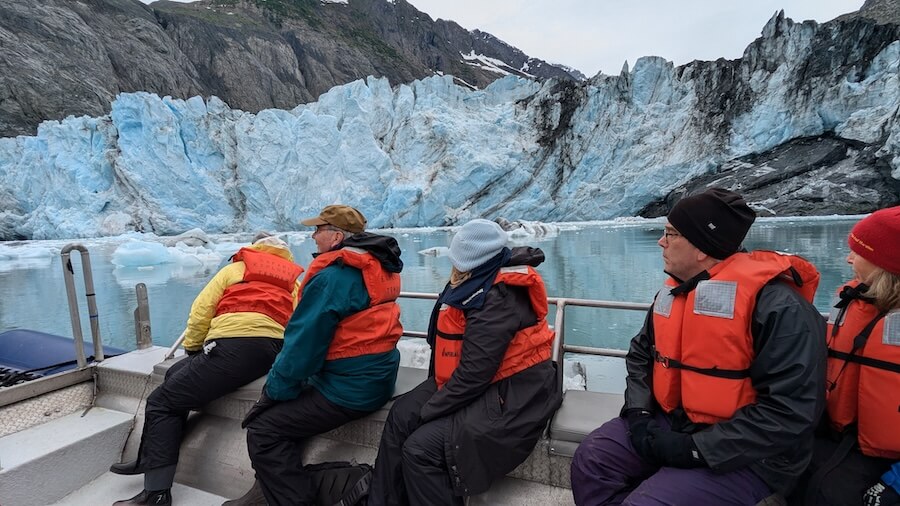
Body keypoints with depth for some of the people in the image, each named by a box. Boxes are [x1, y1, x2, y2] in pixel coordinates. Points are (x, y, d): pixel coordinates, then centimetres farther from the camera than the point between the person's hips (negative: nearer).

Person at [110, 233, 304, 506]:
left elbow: (201, 310, 14)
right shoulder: (294, 282, 28)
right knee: (177, 373, 23)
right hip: (274, 352, 5)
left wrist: (192, 348, 29)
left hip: (235, 345, -5)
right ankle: (150, 460, 22)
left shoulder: (236, 268, 22)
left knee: (162, 401, 7)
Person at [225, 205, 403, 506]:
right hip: (376, 378, 10)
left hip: (348, 388, -10)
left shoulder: (333, 277, -20)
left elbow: (305, 341, -17)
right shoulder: (378, 266, 9)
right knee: (278, 406, 20)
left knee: (262, 429, 1)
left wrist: (277, 388, 0)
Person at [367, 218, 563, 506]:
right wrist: (435, 391, 4)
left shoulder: (499, 298, -25)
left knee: (421, 448, -18)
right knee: (401, 416, 0)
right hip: (471, 383, 9)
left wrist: (430, 409, -14)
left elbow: (475, 372, -25)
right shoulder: (480, 284, 5)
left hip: (510, 396, -9)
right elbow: (451, 341, 13)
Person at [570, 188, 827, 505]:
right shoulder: (673, 292, 4)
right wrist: (638, 413, -2)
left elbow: (790, 411, -24)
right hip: (671, 424, 7)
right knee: (592, 458, -5)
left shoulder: (778, 305, -21)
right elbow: (641, 354, 15)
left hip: (745, 454, -7)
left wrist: (696, 449, -24)